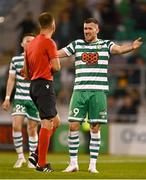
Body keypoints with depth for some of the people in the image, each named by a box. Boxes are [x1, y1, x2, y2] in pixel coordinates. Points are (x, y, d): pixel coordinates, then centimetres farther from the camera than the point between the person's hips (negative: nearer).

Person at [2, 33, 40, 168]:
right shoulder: (16, 60, 5)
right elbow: (11, 79, 10)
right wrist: (7, 98, 6)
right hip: (20, 98, 1)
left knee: (32, 129, 3)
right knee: (16, 126, -12)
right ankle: (20, 156, 0)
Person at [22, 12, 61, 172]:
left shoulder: (31, 43, 16)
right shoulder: (49, 42, -9)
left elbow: (26, 71, 19)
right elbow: (56, 67, -14)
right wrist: (50, 68, 6)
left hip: (33, 85, 9)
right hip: (45, 84, -9)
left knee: (55, 121, 15)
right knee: (47, 123, -8)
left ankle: (37, 155, 8)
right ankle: (41, 163, -10)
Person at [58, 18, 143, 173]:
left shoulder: (105, 44, 6)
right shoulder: (77, 44, 11)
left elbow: (119, 49, -13)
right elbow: (57, 54, 10)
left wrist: (132, 47, -34)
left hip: (98, 92, -1)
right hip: (79, 90, 1)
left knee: (95, 128, 0)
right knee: (73, 126, -5)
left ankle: (93, 164, 7)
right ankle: (73, 163, 5)